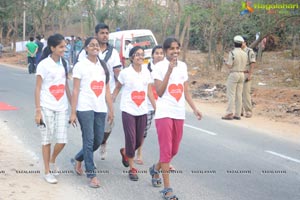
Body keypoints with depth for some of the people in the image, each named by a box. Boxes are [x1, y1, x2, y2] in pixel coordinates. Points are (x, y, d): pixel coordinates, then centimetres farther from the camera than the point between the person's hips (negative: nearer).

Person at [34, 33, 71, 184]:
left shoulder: (63, 63, 7)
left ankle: (52, 161, 28)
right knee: (47, 140, 4)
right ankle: (47, 172, 17)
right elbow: (38, 88, -7)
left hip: (61, 107, 4)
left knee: (62, 140, -1)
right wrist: (38, 111, -11)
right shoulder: (44, 64, -9)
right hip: (47, 107, -4)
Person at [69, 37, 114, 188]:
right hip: (85, 108, -5)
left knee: (98, 140, 7)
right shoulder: (80, 66, -1)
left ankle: (78, 159, 33)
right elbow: (75, 90, -4)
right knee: (89, 140, -6)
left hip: (100, 109, 5)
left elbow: (107, 90, 14)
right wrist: (73, 113, -8)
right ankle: (91, 175, 0)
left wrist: (111, 110, 10)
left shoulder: (103, 66, 13)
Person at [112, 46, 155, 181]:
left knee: (139, 141, 9)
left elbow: (149, 92, 8)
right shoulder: (125, 73, -6)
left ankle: (125, 152, 41)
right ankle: (132, 169, 9)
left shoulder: (146, 72, 4)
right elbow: (117, 88, 5)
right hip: (128, 110, -4)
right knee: (131, 139, -4)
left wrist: (156, 108, 5)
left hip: (142, 111, 4)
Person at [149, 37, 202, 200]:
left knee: (174, 151, 14)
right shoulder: (159, 67, -7)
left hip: (179, 113, 6)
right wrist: (169, 71, -19)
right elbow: (159, 92, -15)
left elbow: (185, 91, 14)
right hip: (164, 113, -6)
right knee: (166, 150, -6)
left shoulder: (183, 66, 9)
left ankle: (156, 169, 41)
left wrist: (194, 108, 4)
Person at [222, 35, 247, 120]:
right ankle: (237, 114, 7)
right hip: (242, 75, 6)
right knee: (239, 95, 7)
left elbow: (229, 66, -14)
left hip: (234, 74, -6)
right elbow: (244, 67, 11)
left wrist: (226, 62, 5)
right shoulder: (244, 54, 7)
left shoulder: (232, 53, -12)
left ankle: (229, 114, -10)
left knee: (231, 94, -6)